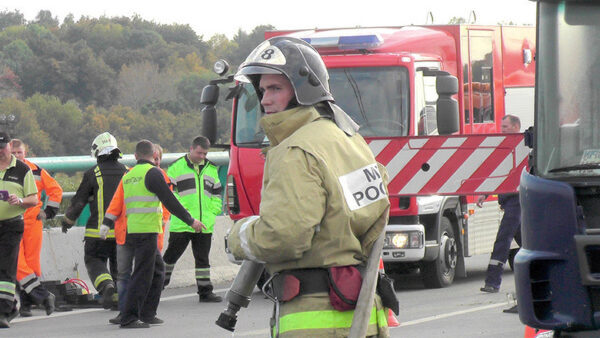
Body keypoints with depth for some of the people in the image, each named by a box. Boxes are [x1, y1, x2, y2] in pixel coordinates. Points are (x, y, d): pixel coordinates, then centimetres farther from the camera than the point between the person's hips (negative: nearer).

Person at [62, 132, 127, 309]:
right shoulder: (126, 172, 5)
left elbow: (78, 201, -2)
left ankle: (106, 285, -20)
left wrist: (67, 221, 13)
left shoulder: (92, 174, -7)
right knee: (118, 263, 16)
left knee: (94, 261, 5)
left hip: (99, 230, -4)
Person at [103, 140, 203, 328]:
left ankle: (147, 314, 18)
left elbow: (118, 203, 22)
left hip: (132, 231, 9)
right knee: (142, 275, -7)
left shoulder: (128, 175, 17)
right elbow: (170, 201, -10)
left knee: (158, 270, 18)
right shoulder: (152, 173, -7)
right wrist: (190, 221, -4)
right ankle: (128, 318, -10)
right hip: (147, 231, -9)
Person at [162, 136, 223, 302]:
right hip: (181, 224, -4)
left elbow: (216, 193, 21)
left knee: (202, 258, 7)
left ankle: (205, 291, 10)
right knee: (171, 255, 3)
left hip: (205, 224, 4)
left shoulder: (211, 169, 15)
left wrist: (214, 211, 7)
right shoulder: (177, 167, 0)